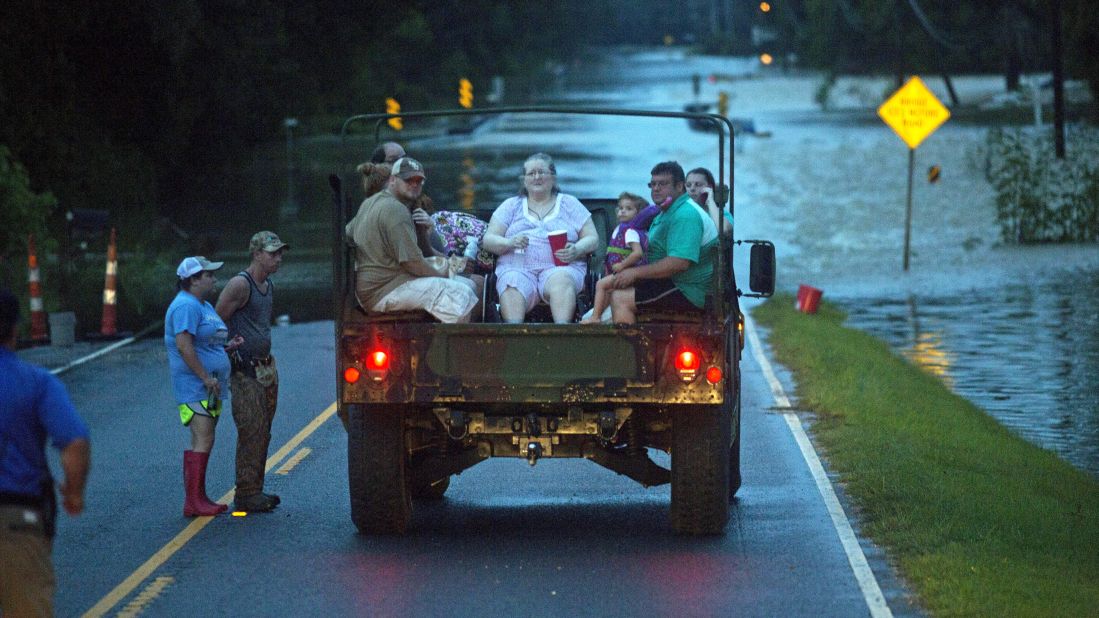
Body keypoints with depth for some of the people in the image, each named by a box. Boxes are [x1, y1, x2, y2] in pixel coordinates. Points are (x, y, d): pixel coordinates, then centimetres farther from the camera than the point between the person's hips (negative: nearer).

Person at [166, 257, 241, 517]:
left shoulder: (204, 306, 18)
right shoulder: (186, 306, -15)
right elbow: (184, 345, -23)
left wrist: (228, 346, 9)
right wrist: (206, 378, -23)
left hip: (209, 386, 10)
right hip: (194, 387, -10)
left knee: (202, 442, 11)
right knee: (203, 440, -15)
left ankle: (197, 498, 14)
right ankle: (194, 501, -16)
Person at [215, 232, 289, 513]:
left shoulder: (269, 285, 14)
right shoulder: (240, 284, -14)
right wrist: (231, 352, -13)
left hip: (266, 370, 9)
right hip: (245, 373, -9)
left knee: (262, 433, 12)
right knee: (251, 433, -10)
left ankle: (255, 491, 19)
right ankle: (245, 496, -7)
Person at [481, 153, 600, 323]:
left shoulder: (570, 204, 21)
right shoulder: (511, 206, 23)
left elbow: (592, 238, 15)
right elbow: (488, 240, 14)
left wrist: (576, 250, -9)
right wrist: (509, 243, -9)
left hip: (560, 267, -1)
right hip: (517, 269, 1)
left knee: (561, 280, -36)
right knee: (512, 286, -35)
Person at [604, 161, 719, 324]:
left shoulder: (685, 216, -18)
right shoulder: (667, 212, 18)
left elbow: (679, 263, -29)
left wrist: (636, 272, -21)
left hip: (687, 292, -11)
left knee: (621, 298, -21)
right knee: (613, 285, 16)